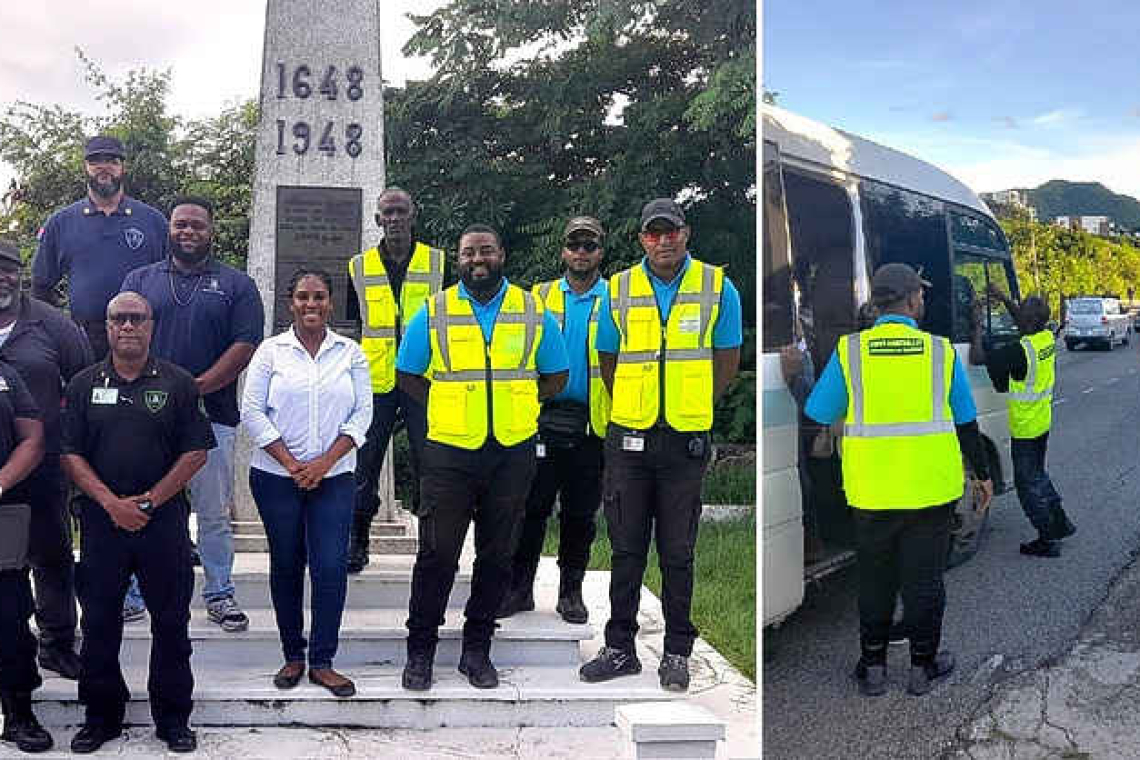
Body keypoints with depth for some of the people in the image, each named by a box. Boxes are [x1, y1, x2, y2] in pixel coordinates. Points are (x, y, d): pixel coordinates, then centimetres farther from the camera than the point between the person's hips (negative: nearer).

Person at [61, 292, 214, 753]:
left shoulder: (178, 383, 3)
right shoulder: (84, 385, 7)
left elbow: (196, 452, -1)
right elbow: (70, 454, 2)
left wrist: (150, 500, -9)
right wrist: (113, 503, -10)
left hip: (164, 520, -1)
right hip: (102, 520, 2)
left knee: (171, 620, 4)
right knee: (99, 621, 8)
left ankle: (173, 717, 17)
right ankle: (101, 715, 23)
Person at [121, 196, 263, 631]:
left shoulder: (236, 285, 7)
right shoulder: (141, 280, 13)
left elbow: (245, 346, -4)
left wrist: (195, 387, -14)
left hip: (211, 415, -1)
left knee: (214, 512, 5)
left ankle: (219, 595, 16)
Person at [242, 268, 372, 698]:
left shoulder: (351, 354, 6)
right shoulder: (271, 351, 3)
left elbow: (362, 413, 1)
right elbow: (252, 412, -2)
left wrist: (324, 462, -9)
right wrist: (290, 463, -9)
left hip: (334, 479, 0)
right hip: (276, 477, 0)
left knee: (331, 567, -5)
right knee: (286, 566, 8)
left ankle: (322, 661, 6)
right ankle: (293, 656, 20)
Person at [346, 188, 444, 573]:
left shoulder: (438, 263, 5)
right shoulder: (359, 266, 9)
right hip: (375, 382, 2)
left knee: (427, 465, 2)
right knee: (364, 464, 4)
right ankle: (357, 544, 16)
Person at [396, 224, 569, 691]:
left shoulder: (533, 311, 6)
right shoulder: (434, 312, 4)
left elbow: (557, 375, 12)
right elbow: (407, 375, 9)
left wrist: (518, 405, 2)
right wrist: (452, 406, 1)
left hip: (513, 452, 2)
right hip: (449, 450, -1)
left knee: (497, 554, 8)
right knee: (437, 553, 0)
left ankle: (477, 649, 21)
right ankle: (420, 652, 13)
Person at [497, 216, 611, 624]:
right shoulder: (539, 297, 10)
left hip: (591, 425, 0)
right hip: (542, 420, 1)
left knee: (580, 514, 8)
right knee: (532, 508, 2)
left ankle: (571, 591, 19)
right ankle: (519, 587, 12)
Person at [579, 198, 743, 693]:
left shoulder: (717, 288, 1)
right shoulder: (619, 291, 5)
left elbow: (727, 360, 7)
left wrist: (693, 409, 5)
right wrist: (636, 410, 10)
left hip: (686, 440, -2)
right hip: (629, 437, 2)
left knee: (677, 553, 6)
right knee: (626, 549, 8)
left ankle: (677, 654, 17)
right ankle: (620, 649, 19)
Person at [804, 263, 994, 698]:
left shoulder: (849, 352, -5)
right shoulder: (941, 352, -2)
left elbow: (817, 420, -3)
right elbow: (966, 425, 5)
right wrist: (983, 475, 16)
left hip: (871, 493, 0)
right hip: (931, 489, 0)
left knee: (875, 580, 14)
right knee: (924, 579, 13)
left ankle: (872, 667, 23)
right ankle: (923, 667, 24)